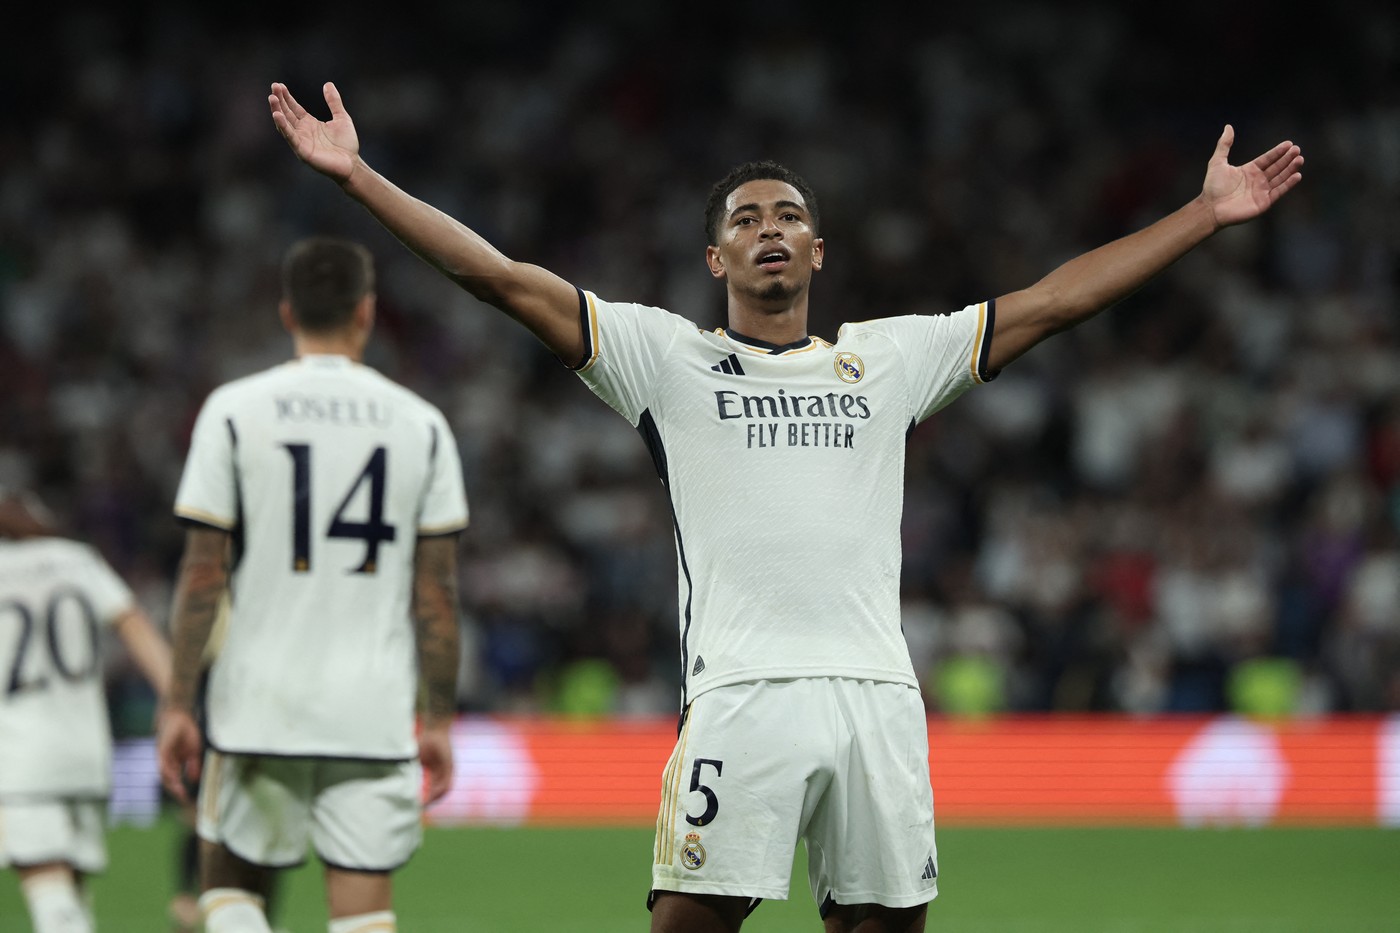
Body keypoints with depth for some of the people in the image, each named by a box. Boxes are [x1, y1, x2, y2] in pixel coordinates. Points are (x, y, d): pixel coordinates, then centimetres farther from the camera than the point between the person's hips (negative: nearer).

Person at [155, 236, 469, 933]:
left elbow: (203, 573, -3)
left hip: (260, 702, -1)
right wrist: (439, 720, 10)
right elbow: (436, 593, 3)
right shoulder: (419, 424, 3)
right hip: (373, 713, 1)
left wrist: (178, 703, 2)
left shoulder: (234, 411, -1)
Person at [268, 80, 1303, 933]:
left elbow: (1054, 302, 20)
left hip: (877, 695, 3)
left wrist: (1208, 213, 19)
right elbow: (506, 279, 5)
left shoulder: (890, 358, 19)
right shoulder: (668, 357, 11)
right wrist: (359, 175, -1)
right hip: (740, 694, -3)